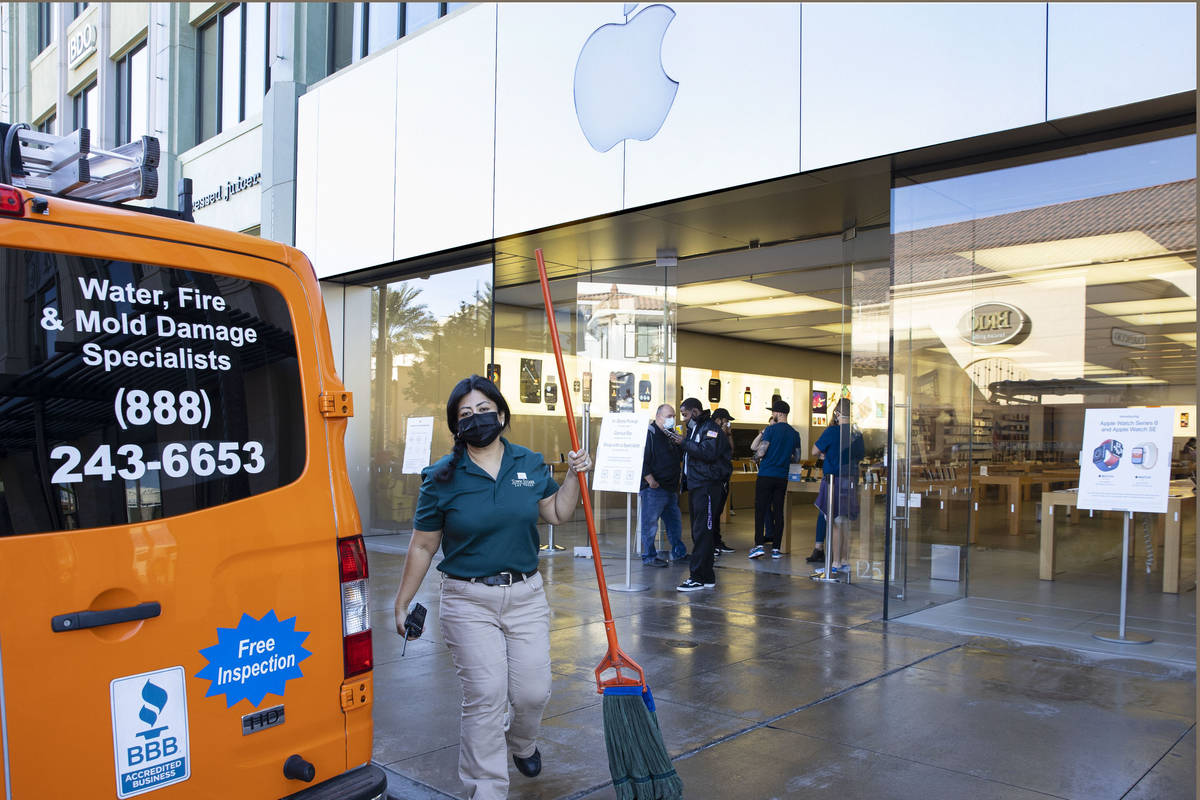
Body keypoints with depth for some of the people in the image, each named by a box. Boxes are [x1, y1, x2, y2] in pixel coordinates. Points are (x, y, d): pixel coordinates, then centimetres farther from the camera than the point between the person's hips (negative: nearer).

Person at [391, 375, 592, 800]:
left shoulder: (531, 464, 3)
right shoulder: (442, 478, -6)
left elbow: (558, 513, 13)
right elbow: (422, 546, 0)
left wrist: (574, 475, -2)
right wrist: (402, 602, 3)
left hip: (526, 595, 3)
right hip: (469, 602, -3)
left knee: (533, 693, 6)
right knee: (485, 699, -6)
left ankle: (522, 743, 42)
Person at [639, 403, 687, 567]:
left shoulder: (670, 436, 17)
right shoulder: (649, 434, -11)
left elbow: (676, 459, 29)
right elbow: (642, 460, -19)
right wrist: (651, 480, -20)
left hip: (670, 489, 9)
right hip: (654, 490, -9)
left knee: (675, 523, 15)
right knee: (650, 523, -2)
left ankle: (679, 553, 26)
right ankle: (649, 557, 6)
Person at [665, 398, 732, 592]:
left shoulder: (711, 428, -9)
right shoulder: (693, 429, 21)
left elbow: (708, 453, -24)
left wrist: (684, 442, -18)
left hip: (707, 486, -10)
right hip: (694, 486, 10)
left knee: (702, 532, -9)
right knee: (698, 532, 12)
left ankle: (698, 577, -7)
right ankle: (707, 577, 19)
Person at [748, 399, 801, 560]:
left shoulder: (771, 429, -9)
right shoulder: (794, 433, 8)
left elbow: (760, 452, -12)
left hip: (766, 475, -5)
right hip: (782, 477, 5)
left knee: (760, 510, -2)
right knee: (778, 511, 7)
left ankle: (759, 545, -12)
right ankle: (776, 548, 8)